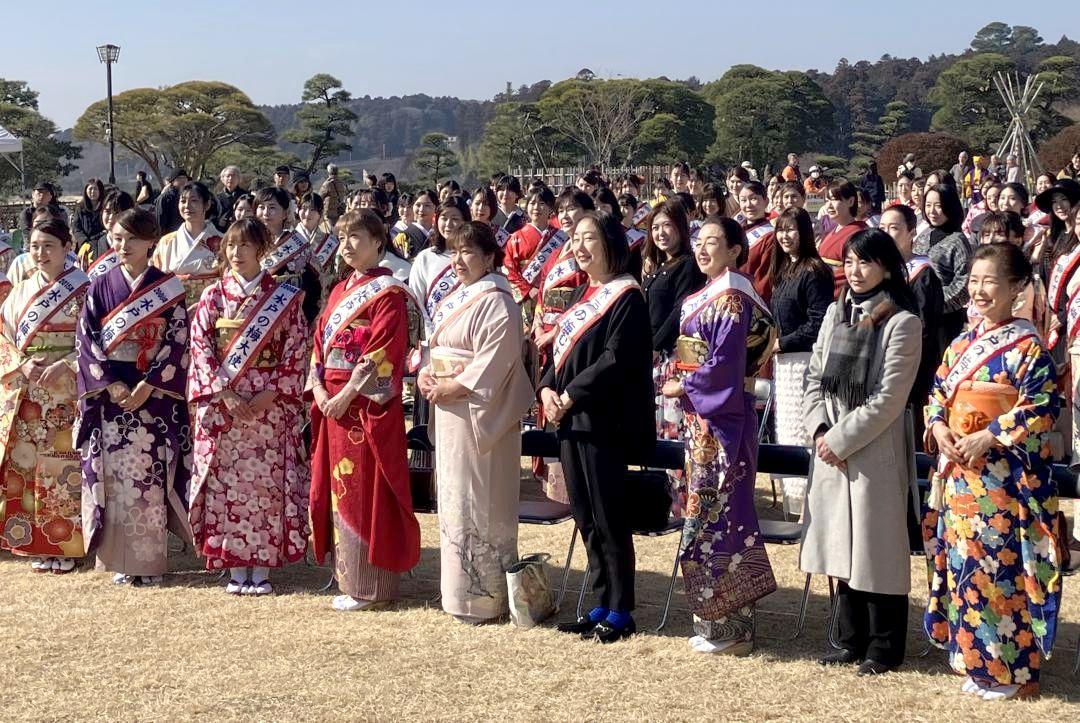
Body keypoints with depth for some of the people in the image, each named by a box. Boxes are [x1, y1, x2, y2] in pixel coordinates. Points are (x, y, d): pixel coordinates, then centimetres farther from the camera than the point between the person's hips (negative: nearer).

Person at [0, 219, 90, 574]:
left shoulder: (83, 288, -2)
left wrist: (64, 366, -17)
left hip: (67, 390, -5)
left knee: (64, 465, -4)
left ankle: (67, 545, 3)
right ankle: (40, 544, 12)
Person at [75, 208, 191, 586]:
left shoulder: (169, 288, 1)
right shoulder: (100, 287, 6)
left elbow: (177, 342, -4)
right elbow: (86, 339, 1)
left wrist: (145, 387, -13)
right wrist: (113, 385, -10)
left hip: (154, 395, -2)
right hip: (109, 394, 2)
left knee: (152, 476, -2)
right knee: (114, 474, 0)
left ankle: (150, 559, 5)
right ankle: (120, 559, 8)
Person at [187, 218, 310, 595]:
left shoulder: (285, 297, 2)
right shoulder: (213, 296, 6)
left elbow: (296, 351, -1)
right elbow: (200, 347, 0)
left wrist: (268, 395, -11)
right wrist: (226, 395, -12)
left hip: (270, 405, -1)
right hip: (221, 404, 1)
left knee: (267, 483, -2)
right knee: (226, 483, 1)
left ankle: (262, 568, 6)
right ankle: (235, 568, 9)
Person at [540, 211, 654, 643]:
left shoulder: (626, 296, -9)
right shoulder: (582, 294, 16)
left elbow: (616, 359, -18)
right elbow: (562, 349, 17)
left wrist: (571, 394, -16)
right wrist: (547, 389, -1)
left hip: (604, 422, -8)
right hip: (571, 419, 8)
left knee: (608, 519, -3)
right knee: (585, 518, 11)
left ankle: (620, 613, 5)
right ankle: (602, 605, 20)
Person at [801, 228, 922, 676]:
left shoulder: (902, 323, -10)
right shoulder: (836, 314, 10)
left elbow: (888, 398, -14)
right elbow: (815, 376, 11)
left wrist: (841, 439, -13)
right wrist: (820, 429, -4)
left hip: (876, 451, -6)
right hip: (831, 449, 6)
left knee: (879, 548, 0)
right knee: (842, 547, 11)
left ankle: (884, 648, 11)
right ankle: (850, 639, 22)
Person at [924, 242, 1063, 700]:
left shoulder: (1027, 346, -8)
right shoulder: (962, 344, 13)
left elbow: (1042, 406, -14)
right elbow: (937, 393, 17)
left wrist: (988, 437, -18)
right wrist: (938, 427, -3)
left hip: (1002, 476, -7)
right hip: (957, 472, 7)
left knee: (1000, 565, -6)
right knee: (961, 561, 9)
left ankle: (1012, 669, 5)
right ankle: (975, 661, 20)